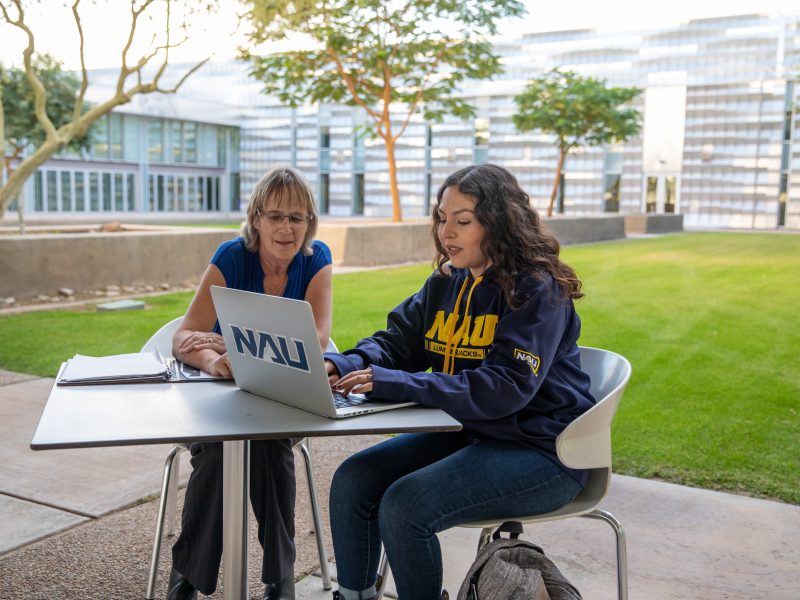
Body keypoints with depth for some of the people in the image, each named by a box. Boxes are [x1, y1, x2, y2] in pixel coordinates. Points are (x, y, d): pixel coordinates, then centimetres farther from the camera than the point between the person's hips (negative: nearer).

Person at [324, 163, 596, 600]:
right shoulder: (446, 283, 6)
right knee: (352, 481, -3)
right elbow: (397, 341, 8)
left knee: (404, 505, -24)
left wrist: (394, 384, -30)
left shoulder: (538, 290, -18)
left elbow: (504, 389, -28)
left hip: (540, 451, -8)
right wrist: (343, 364, -15)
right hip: (468, 433, 8)